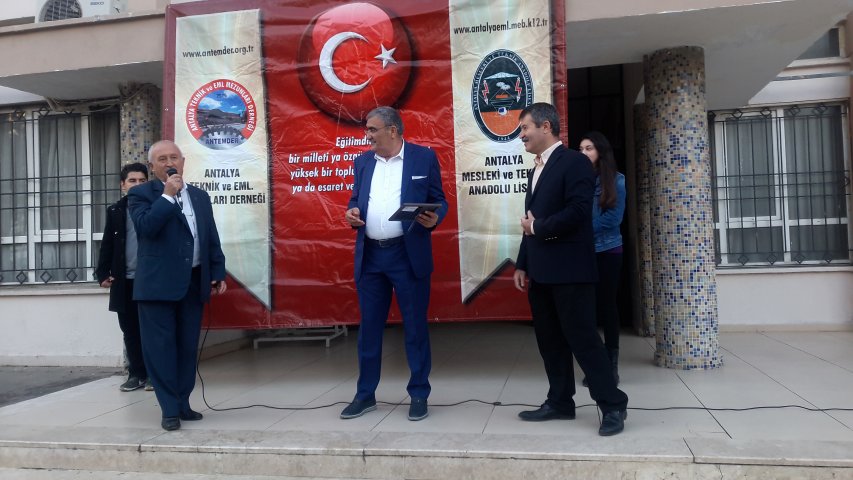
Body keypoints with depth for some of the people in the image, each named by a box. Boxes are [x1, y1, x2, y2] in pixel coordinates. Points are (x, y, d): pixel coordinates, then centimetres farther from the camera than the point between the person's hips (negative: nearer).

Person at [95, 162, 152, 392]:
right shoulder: (115, 211, 9)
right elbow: (107, 245, 9)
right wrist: (102, 273, 0)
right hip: (124, 281, 3)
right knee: (130, 330, 7)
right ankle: (136, 373, 15)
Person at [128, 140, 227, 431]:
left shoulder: (200, 197, 14)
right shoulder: (141, 194, 1)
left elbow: (212, 239, 15)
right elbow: (145, 227, -18)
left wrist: (218, 274, 9)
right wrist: (168, 195, -15)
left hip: (194, 283, 4)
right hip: (158, 284, -4)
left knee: (188, 347, 10)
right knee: (161, 347, 0)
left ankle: (183, 403, 23)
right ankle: (170, 409, 9)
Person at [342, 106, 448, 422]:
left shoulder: (424, 157, -1)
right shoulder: (363, 161, 12)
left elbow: (439, 201, 3)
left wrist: (434, 219, -18)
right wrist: (351, 212, -4)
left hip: (408, 254, -4)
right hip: (370, 255, 4)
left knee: (415, 327, 4)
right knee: (369, 327, 11)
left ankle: (419, 395, 18)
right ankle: (366, 394, 24)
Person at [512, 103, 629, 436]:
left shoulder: (574, 162, -8)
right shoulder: (537, 170, 20)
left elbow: (578, 211, -20)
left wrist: (538, 227, -8)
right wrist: (522, 265, 13)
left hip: (569, 270, -9)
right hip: (540, 271, 9)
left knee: (582, 337, -5)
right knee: (550, 340, 11)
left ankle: (613, 405, 6)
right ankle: (560, 402, 21)